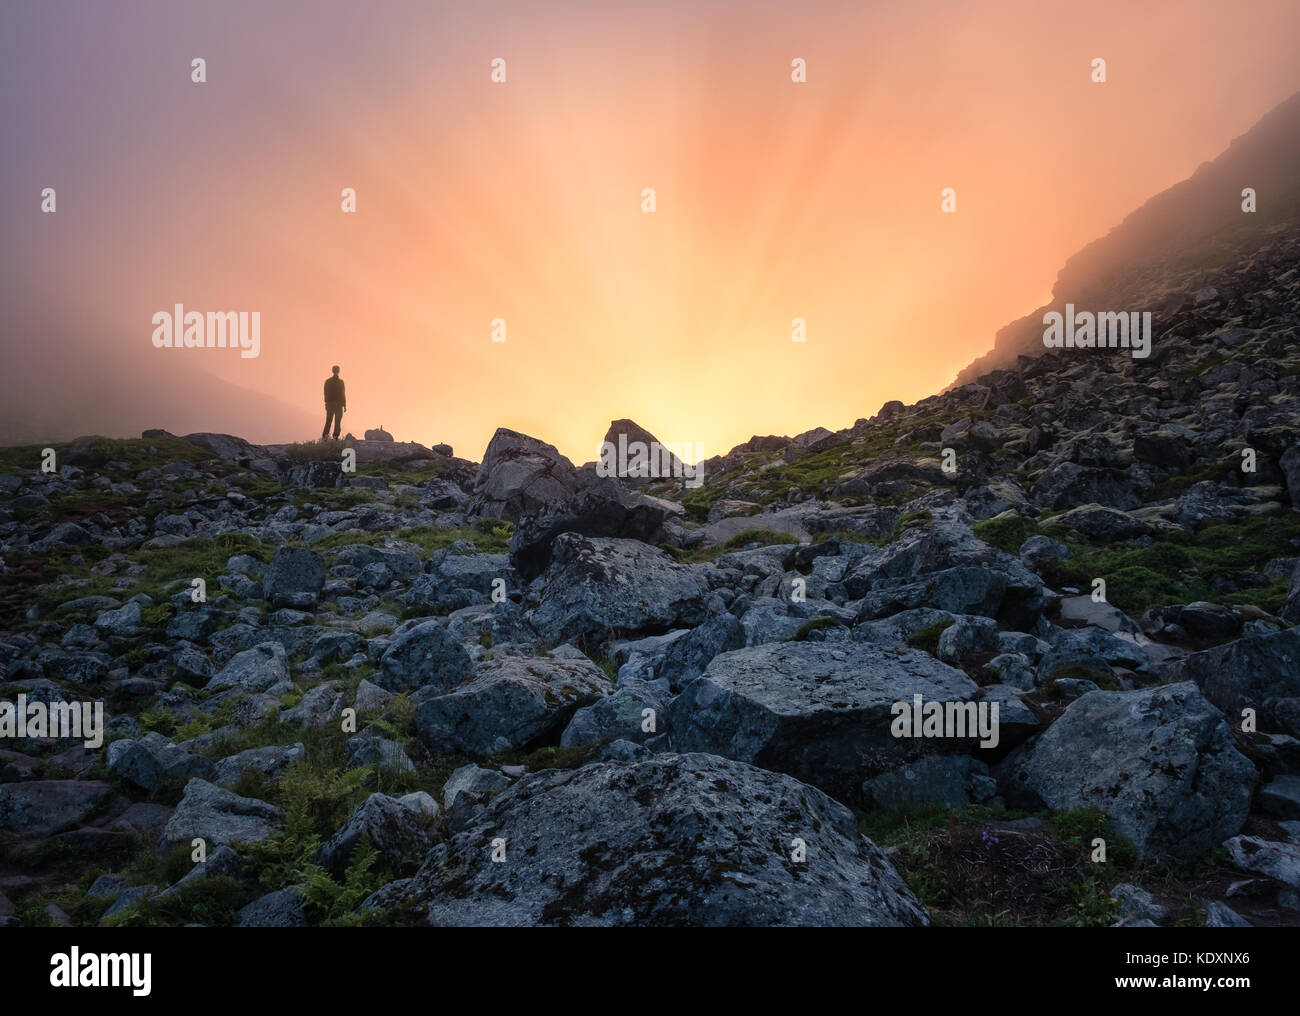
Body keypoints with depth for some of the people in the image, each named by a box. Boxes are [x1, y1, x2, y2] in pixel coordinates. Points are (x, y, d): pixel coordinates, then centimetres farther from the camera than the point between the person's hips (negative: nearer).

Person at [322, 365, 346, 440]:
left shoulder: (327, 381, 3)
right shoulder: (340, 382, -8)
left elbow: (325, 393, 6)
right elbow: (343, 394, -7)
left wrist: (326, 403, 14)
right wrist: (344, 406, -3)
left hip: (330, 403, 3)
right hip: (339, 404, -3)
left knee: (328, 420, 9)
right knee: (337, 422, 2)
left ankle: (324, 436, -4)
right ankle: (335, 437, -5)